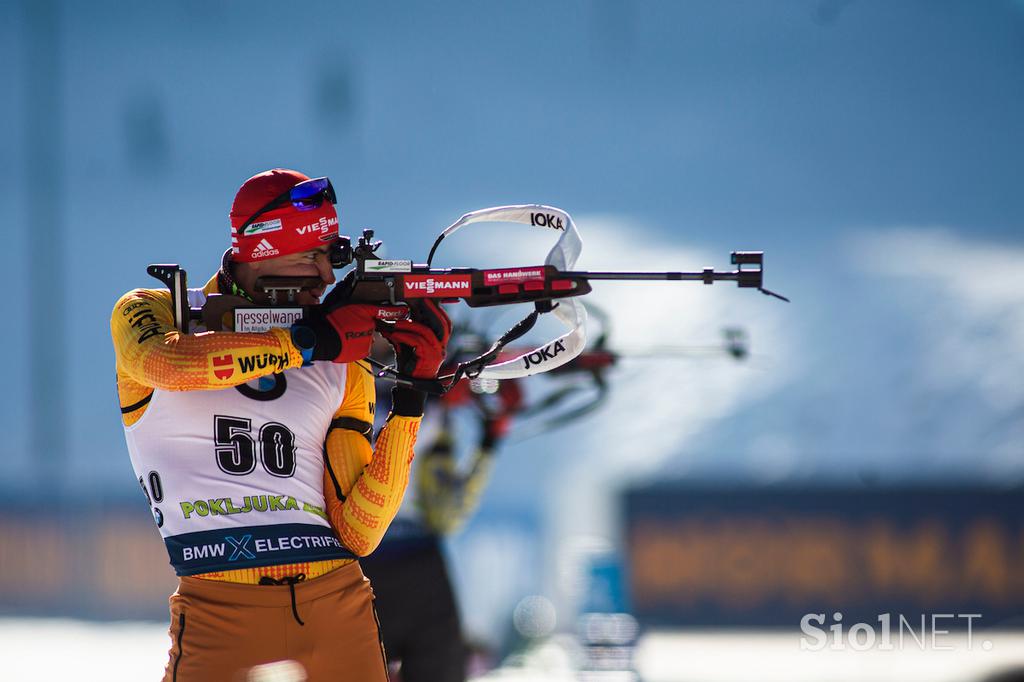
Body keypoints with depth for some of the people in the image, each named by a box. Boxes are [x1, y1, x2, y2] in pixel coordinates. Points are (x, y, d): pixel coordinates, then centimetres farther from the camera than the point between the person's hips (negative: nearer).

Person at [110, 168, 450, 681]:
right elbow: (165, 362, -18)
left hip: (337, 605, 3)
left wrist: (410, 399, -1)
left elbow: (357, 535, 7)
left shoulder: (342, 370, 15)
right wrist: (311, 341, -14)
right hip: (221, 612, -3)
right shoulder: (152, 313, 9)